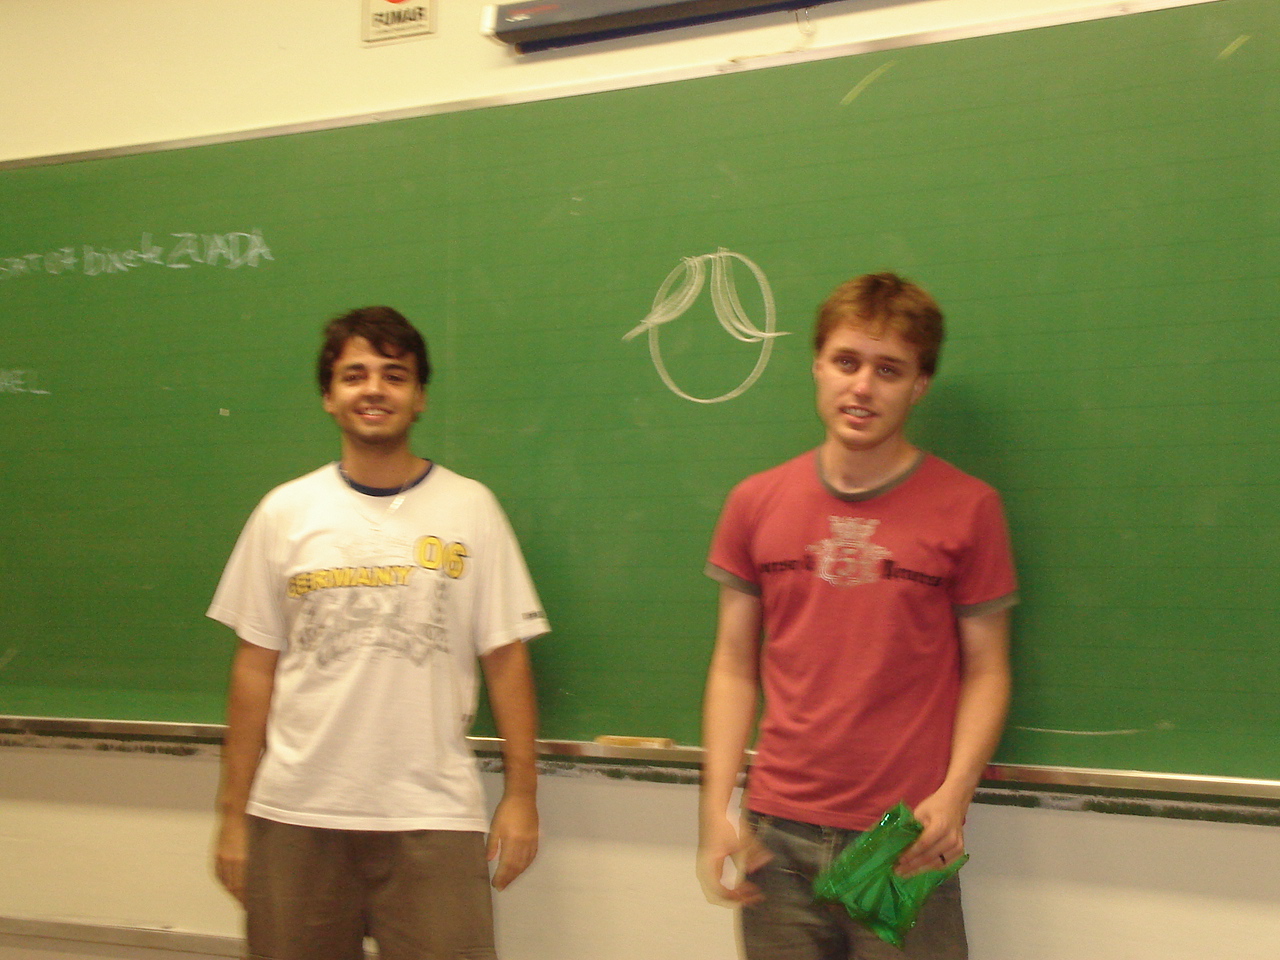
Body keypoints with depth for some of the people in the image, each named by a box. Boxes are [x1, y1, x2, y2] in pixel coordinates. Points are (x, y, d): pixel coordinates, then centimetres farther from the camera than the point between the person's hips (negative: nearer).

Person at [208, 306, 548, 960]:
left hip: (432, 818, -1)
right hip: (295, 814, 1)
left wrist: (521, 794, -1)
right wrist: (233, 814, 5)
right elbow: (256, 667, 7)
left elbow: (505, 657, 3)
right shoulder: (285, 512, 5)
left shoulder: (470, 508, 3)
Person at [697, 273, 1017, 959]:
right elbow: (735, 667, 8)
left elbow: (985, 670, 1)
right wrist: (717, 808, 1)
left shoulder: (967, 508, -1)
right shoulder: (755, 504, 5)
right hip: (778, 838, 2)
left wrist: (953, 794, -13)